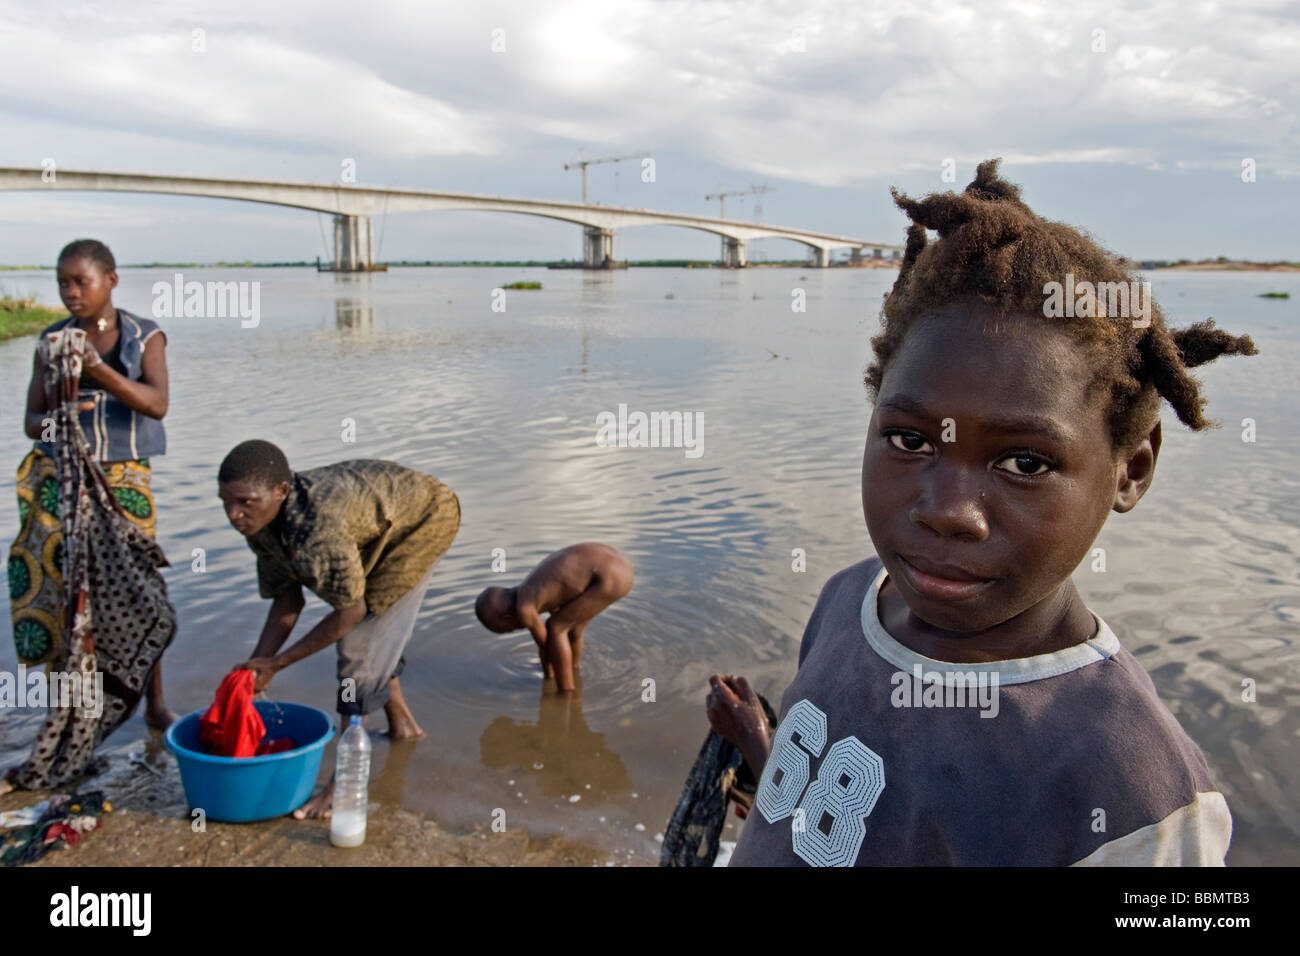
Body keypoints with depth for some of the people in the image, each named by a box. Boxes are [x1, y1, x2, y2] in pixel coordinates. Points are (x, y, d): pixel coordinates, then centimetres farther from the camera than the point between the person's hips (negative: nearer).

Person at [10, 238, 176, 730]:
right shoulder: (51, 341, 5)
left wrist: (98, 370, -29)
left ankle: (155, 703, 15)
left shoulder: (145, 337, 0)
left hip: (124, 477, -2)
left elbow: (157, 405, -15)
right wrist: (53, 420, -20)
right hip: (62, 476, 2)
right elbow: (31, 421, 4)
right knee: (59, 587, -2)